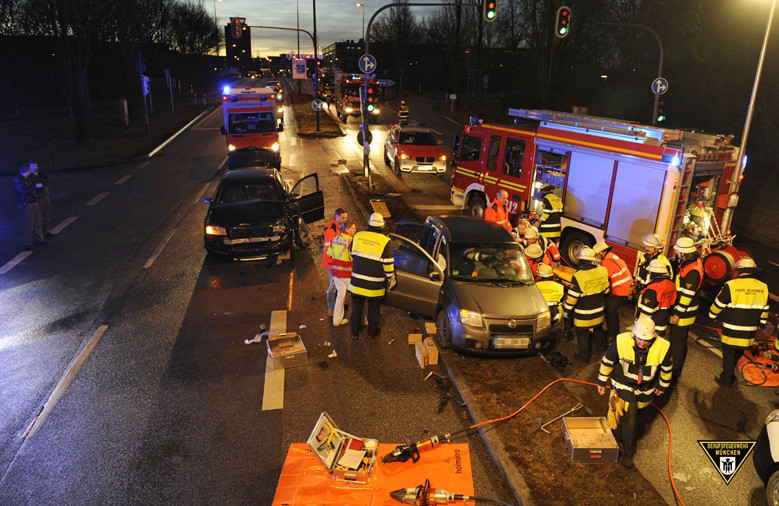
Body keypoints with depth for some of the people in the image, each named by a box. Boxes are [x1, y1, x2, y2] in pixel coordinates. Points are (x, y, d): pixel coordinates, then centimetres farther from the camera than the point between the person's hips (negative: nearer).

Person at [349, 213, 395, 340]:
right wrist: (390, 278, 3)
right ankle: (372, 332, 33)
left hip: (357, 281, 3)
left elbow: (352, 254, 8)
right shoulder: (385, 242, -15)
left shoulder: (357, 236, -4)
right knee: (373, 309, 17)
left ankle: (354, 333, 28)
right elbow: (388, 264, -13)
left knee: (356, 308, 17)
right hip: (375, 285, -2)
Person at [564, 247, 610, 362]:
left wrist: (567, 310, -8)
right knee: (598, 329, 27)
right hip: (598, 311, 6)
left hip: (583, 314, -6)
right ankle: (601, 348, 46)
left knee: (582, 333, 11)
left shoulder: (578, 276, -27)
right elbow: (606, 290, 5)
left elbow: (572, 297, -21)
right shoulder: (602, 271, -9)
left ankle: (584, 356, 22)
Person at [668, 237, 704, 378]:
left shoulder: (692, 271, -28)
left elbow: (687, 296, -25)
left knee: (677, 343, 1)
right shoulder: (693, 262, 5)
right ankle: (676, 370, 36)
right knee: (679, 341, 22)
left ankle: (674, 373, 12)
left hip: (683, 314, -10)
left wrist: (678, 314, -19)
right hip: (681, 311, 10)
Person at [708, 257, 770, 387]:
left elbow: (718, 305, -7)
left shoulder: (731, 286, -18)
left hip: (731, 333, -4)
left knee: (729, 356, 12)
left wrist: (712, 316, 13)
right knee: (738, 354, 23)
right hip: (749, 336, 4)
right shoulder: (763, 288, -2)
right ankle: (729, 374, 39)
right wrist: (761, 324, 26)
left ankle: (725, 379, 25)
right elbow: (764, 311, 9)